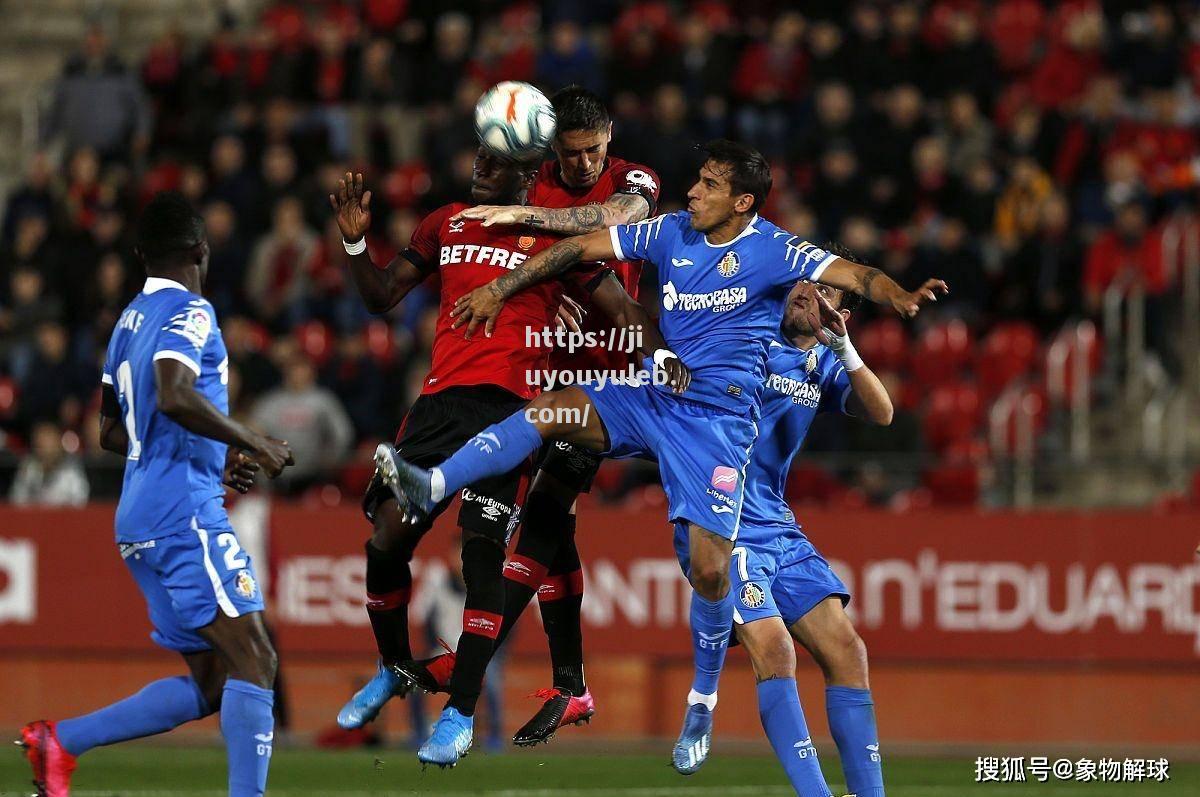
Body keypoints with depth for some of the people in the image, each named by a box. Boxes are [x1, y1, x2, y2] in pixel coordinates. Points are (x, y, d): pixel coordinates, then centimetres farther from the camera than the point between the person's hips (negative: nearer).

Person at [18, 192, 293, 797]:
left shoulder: (129, 321, 20)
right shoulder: (190, 312, -7)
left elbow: (112, 433, 26)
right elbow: (173, 396, -25)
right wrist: (253, 445, -16)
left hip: (140, 520, 9)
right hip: (185, 510, -9)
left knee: (209, 683, 9)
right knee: (252, 661, -13)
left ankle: (61, 741, 5)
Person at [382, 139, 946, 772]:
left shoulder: (773, 251, -7)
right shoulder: (671, 233, 5)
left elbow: (851, 274, -18)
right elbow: (581, 248, 11)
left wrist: (897, 296, -40)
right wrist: (499, 290, 11)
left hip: (719, 417, -4)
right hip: (651, 394, 4)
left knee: (709, 569, -11)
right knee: (548, 410, -21)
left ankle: (703, 701, 8)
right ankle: (432, 486, -26)